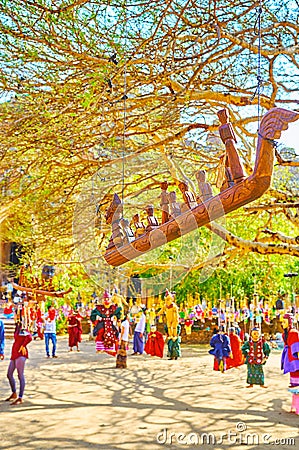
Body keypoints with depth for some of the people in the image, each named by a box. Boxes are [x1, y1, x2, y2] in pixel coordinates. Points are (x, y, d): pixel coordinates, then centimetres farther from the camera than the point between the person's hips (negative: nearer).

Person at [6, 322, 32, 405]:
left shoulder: (23, 330, -14)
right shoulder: (17, 328, 13)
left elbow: (29, 338, -30)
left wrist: (23, 346, -21)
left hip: (20, 354, -10)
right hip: (14, 354, 10)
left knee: (20, 375, -9)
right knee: (9, 374, 17)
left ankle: (20, 398, -7)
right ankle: (14, 394, 33)